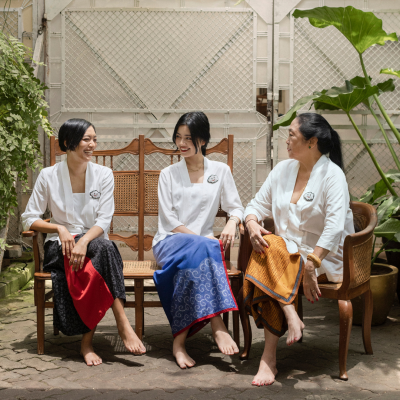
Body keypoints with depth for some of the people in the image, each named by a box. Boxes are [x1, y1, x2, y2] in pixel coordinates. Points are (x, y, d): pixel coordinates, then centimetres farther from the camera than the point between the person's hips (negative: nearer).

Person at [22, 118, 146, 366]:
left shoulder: (104, 175, 6)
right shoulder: (48, 176, 4)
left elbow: (104, 221, -2)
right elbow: (30, 219, 5)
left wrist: (84, 240, -22)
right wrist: (60, 228, -13)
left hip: (94, 241, 2)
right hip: (60, 245, -2)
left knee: (105, 247, -36)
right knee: (105, 249, -34)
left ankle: (87, 340, -34)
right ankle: (123, 324, -37)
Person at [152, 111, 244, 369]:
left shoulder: (221, 171, 14)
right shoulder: (169, 174, 10)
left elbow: (236, 206, 10)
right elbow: (169, 221, 1)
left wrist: (232, 222, -16)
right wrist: (203, 238, -13)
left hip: (203, 243, 1)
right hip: (169, 242, -1)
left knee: (195, 259, -37)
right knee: (201, 248, -36)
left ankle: (180, 340, -36)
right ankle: (217, 326, -42)